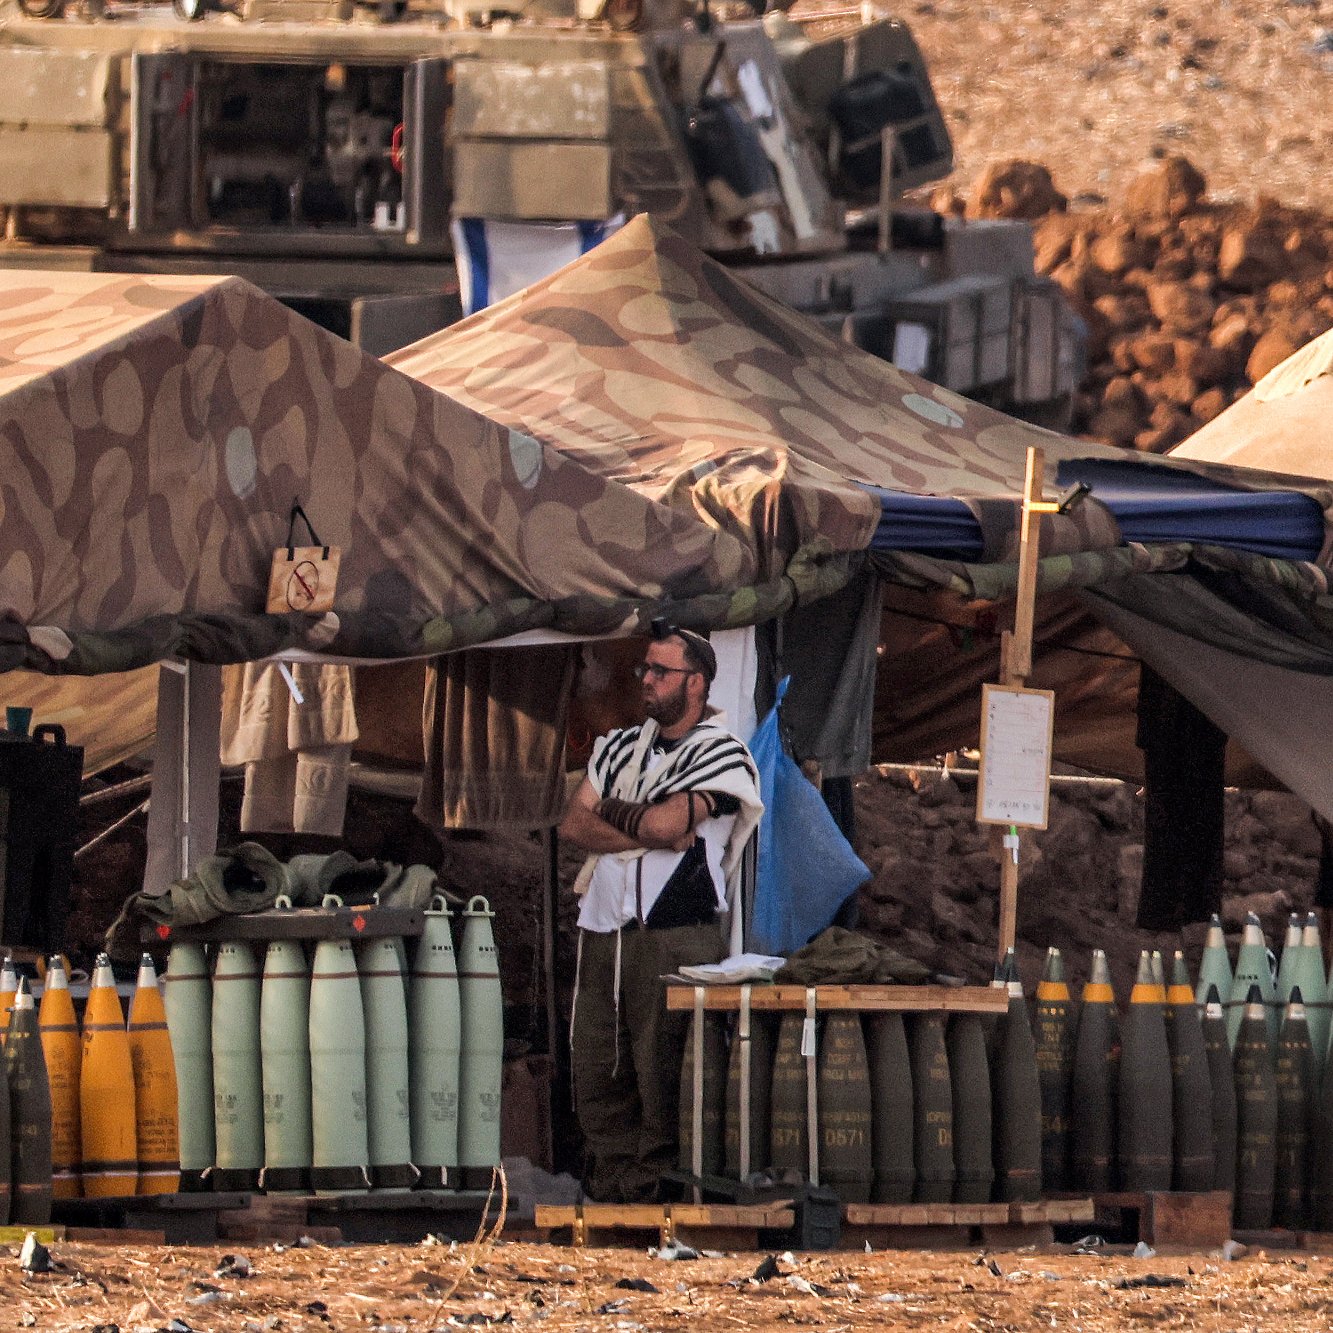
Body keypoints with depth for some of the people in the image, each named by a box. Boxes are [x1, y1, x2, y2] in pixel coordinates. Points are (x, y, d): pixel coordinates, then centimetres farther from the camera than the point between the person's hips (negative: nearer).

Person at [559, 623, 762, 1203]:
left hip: (676, 939, -6)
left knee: (663, 1078, -7)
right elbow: (573, 824, 7)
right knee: (597, 1074, 3)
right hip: (604, 932, 6)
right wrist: (646, 832, -7)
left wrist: (610, 811, 4)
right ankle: (609, 1193, 8)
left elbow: (663, 822, -14)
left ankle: (653, 1196, -4)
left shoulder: (722, 754, -1)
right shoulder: (619, 747, 18)